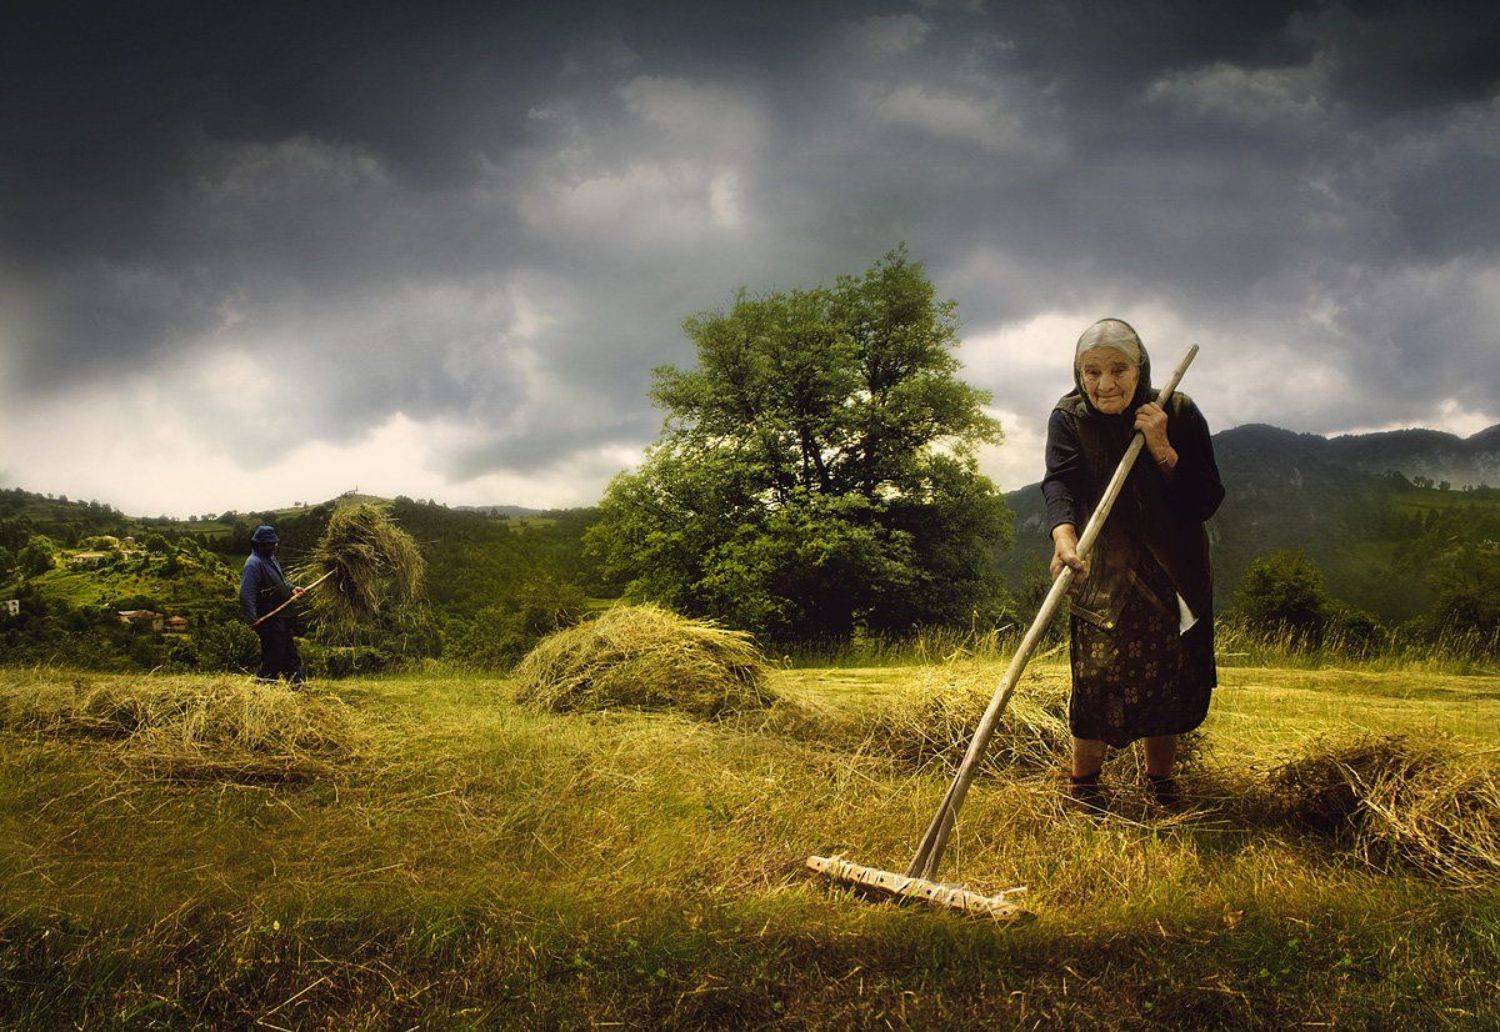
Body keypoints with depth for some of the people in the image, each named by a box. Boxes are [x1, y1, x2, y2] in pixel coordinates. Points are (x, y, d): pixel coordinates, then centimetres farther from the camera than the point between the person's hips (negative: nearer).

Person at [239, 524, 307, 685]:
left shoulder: (270, 558, 11)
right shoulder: (254, 564, -20)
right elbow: (246, 594, -26)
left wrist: (291, 589, 9)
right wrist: (253, 620, -29)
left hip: (282, 619, 10)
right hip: (269, 622, -10)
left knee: (290, 654, 19)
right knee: (273, 659, -5)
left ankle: (299, 683, 29)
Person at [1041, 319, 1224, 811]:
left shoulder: (1179, 413, -9)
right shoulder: (1068, 418, -11)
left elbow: (1208, 501, -12)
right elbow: (1058, 482, -29)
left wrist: (1163, 450, -26)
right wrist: (1065, 538, -49)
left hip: (1174, 571, 2)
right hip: (1103, 571, -2)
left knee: (1170, 675, 7)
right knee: (1100, 673, -13)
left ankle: (1160, 777, 27)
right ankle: (1083, 783, 3)